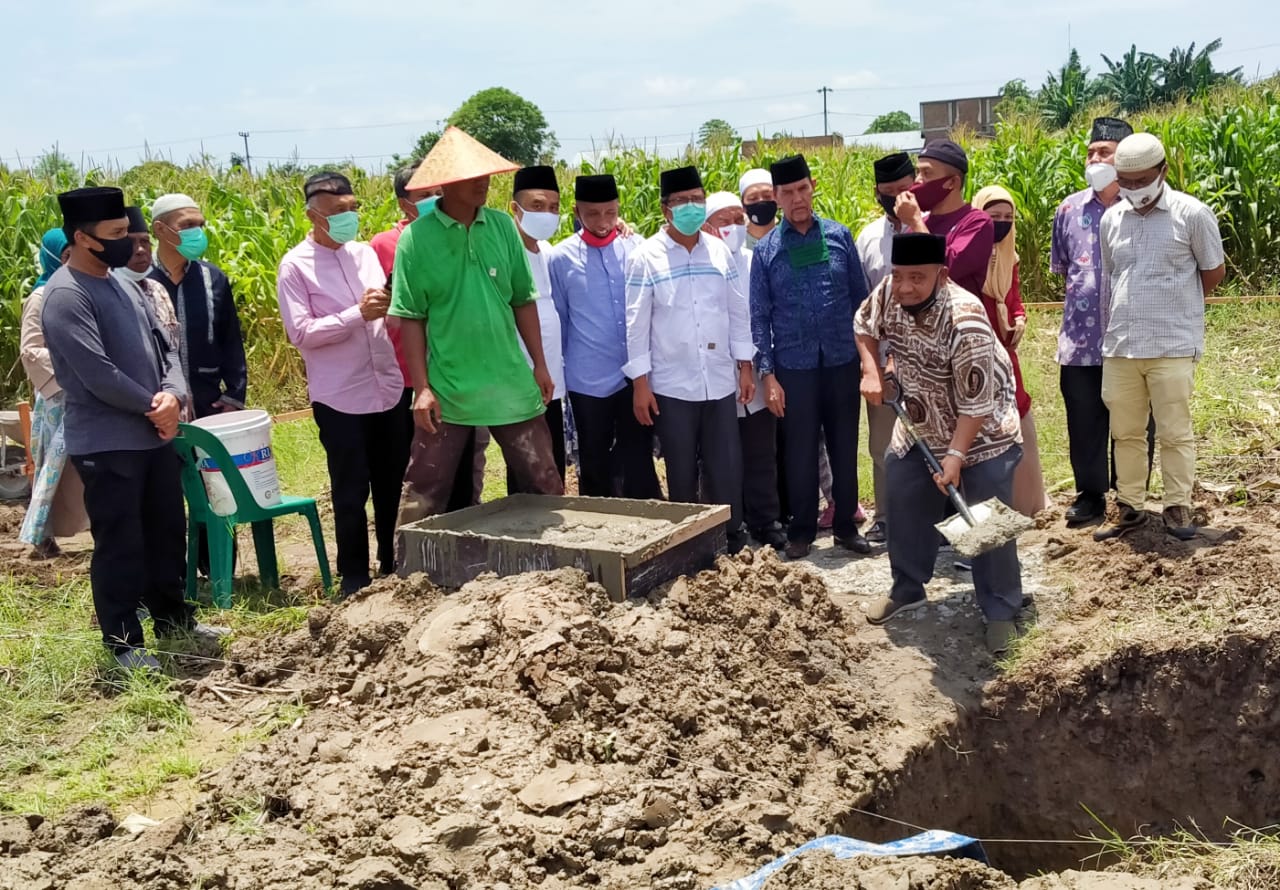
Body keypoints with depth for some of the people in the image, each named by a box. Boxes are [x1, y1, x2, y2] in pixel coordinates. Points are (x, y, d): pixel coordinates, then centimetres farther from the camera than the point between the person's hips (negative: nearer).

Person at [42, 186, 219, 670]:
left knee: (168, 532, 17)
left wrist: (173, 394, -8)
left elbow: (162, 344, 11)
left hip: (154, 434, 8)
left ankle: (174, 617, 32)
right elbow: (98, 375, -23)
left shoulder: (122, 282, 10)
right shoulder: (65, 296, -17)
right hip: (106, 444, -8)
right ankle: (124, 641, 15)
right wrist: (153, 406, -12)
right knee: (120, 545, 2)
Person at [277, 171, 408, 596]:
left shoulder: (364, 252, 9)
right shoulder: (295, 266, -7)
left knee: (392, 483, 14)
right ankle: (354, 578, 20)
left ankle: (394, 564, 30)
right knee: (351, 492, 6)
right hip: (339, 399, -5)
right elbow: (300, 333, -14)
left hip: (388, 389, 5)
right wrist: (358, 313, -21)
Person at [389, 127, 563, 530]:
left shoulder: (502, 226, 3)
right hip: (447, 390, -3)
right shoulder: (416, 237, -7)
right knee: (422, 499, 4)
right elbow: (411, 318, -7)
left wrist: (540, 365, 6)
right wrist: (422, 387, -11)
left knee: (545, 487, 12)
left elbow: (523, 301, 8)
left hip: (510, 384, 3)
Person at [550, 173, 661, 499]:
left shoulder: (637, 247, 0)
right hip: (589, 379, 0)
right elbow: (557, 320, 6)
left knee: (639, 461, 3)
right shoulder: (561, 257, -3)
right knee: (594, 463, 13)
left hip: (636, 373, 0)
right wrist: (558, 370, 10)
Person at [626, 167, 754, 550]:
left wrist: (745, 366, 7)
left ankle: (732, 537, 19)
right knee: (681, 470, 8)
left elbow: (738, 312, 9)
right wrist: (640, 382, -7)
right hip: (671, 384, -2)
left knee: (726, 465, 5)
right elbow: (637, 323, -5)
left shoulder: (720, 251, 5)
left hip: (720, 380, 2)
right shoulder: (645, 257, -4)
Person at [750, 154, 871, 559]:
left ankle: (846, 526, 25)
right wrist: (768, 374, -4)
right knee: (801, 453, 8)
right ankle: (801, 532, 22)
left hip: (842, 361, 1)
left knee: (845, 448, 10)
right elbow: (759, 316, 0)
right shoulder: (766, 249, -1)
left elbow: (860, 297, 6)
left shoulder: (839, 236, 1)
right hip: (794, 366, -1)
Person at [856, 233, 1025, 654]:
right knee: (904, 504, 14)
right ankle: (907, 589, 33)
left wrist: (956, 454, -29)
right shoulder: (888, 293, -17)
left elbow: (976, 402, -29)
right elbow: (865, 326, 6)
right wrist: (871, 372, -6)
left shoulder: (966, 322, -35)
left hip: (982, 432, -6)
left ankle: (1001, 612, 6)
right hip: (920, 425, 7)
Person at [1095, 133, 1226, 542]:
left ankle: (1178, 506, 16)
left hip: (1173, 346, -4)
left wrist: (1176, 303, 11)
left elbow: (1214, 271, 4)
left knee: (1174, 432, 3)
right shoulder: (1110, 219, 8)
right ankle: (1129, 506, 22)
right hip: (1119, 347, 4)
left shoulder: (1192, 213, -5)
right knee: (1125, 432, 11)